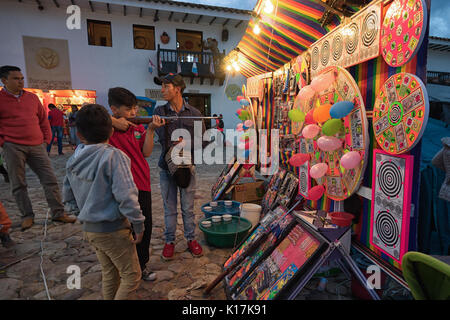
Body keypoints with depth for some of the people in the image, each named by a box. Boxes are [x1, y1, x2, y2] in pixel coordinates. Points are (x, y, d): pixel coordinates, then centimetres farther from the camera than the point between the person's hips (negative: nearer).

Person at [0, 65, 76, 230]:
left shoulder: (32, 97, 12)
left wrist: (47, 139, 10)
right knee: (18, 184, 5)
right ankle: (27, 216, 18)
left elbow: (43, 119, 18)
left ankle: (58, 213, 9)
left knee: (50, 179, 1)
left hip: (37, 146, 3)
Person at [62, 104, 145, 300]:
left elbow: (68, 197, 11)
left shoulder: (73, 160, 2)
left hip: (89, 228, 8)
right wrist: (138, 225, -16)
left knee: (109, 273, 23)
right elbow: (126, 196, -26)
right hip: (113, 230, -7)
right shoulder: (114, 156, -20)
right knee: (131, 276, 9)